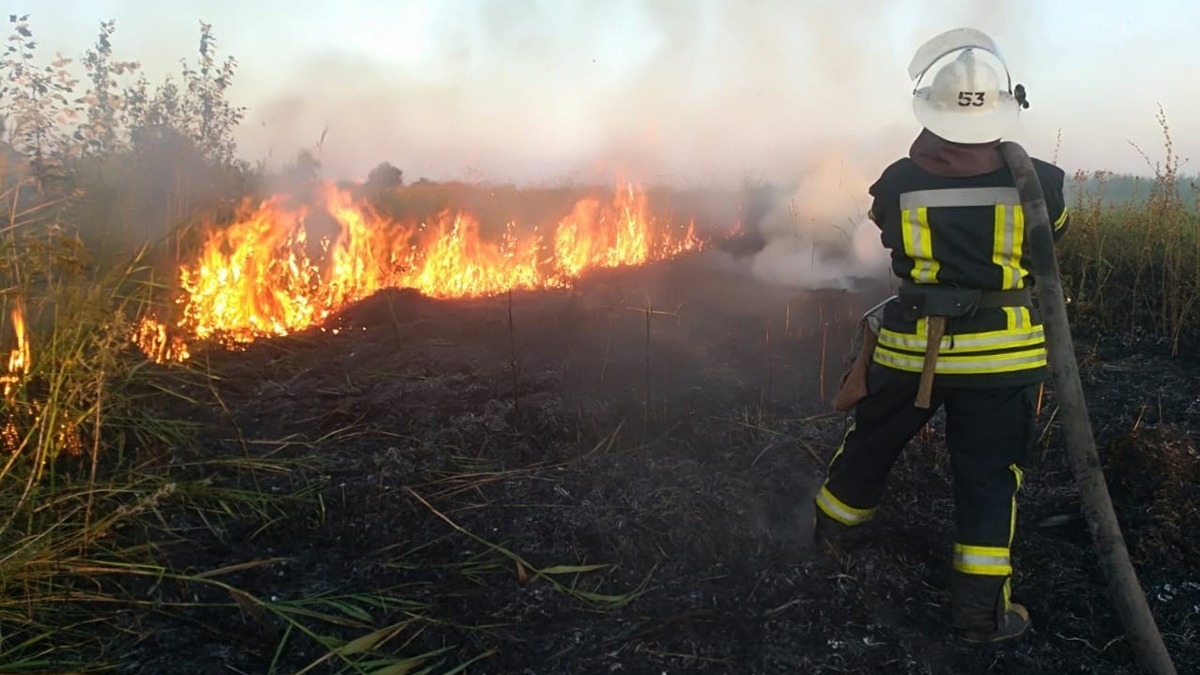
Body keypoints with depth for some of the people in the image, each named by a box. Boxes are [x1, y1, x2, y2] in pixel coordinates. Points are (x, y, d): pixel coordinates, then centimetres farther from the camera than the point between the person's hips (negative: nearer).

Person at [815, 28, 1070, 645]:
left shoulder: (898, 183, -9)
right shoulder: (1037, 181, -8)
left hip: (911, 349, 1)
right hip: (1000, 354, -1)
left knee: (871, 445, 21)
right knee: (988, 478, 9)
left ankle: (834, 529, 43)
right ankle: (981, 611, 15)